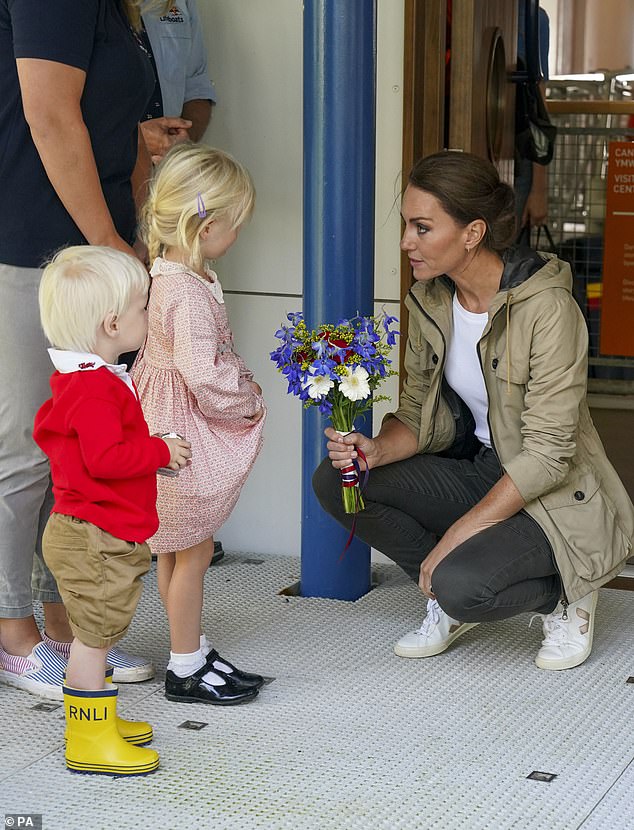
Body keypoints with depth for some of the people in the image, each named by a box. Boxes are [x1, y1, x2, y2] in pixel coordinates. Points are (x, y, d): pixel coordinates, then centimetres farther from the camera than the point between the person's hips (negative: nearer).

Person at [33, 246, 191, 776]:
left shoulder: (81, 379, 12)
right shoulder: (95, 388, -23)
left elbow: (48, 431, 24)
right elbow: (106, 458, -30)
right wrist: (161, 451, -17)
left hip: (86, 533, 11)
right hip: (94, 538, -11)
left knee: (95, 634, 20)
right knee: (94, 635, -3)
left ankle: (100, 721, 33)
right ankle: (90, 741, 5)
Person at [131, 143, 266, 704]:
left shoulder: (174, 273, 6)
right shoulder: (187, 293, -26)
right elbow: (203, 373, -29)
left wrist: (243, 393, 10)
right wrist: (247, 404, -14)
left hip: (175, 425, 10)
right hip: (186, 436, -10)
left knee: (177, 548, 18)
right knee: (192, 551, 2)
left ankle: (193, 651, 30)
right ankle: (186, 669, 13)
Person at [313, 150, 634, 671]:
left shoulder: (546, 307, -24)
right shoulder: (429, 301, -2)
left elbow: (547, 454, -24)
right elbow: (419, 416, 4)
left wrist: (456, 534, -24)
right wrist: (377, 450, -19)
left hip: (556, 497, -7)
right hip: (479, 472, 7)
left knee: (460, 584, -32)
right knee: (334, 481, -11)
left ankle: (563, 595, 1)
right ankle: (449, 600, 5)